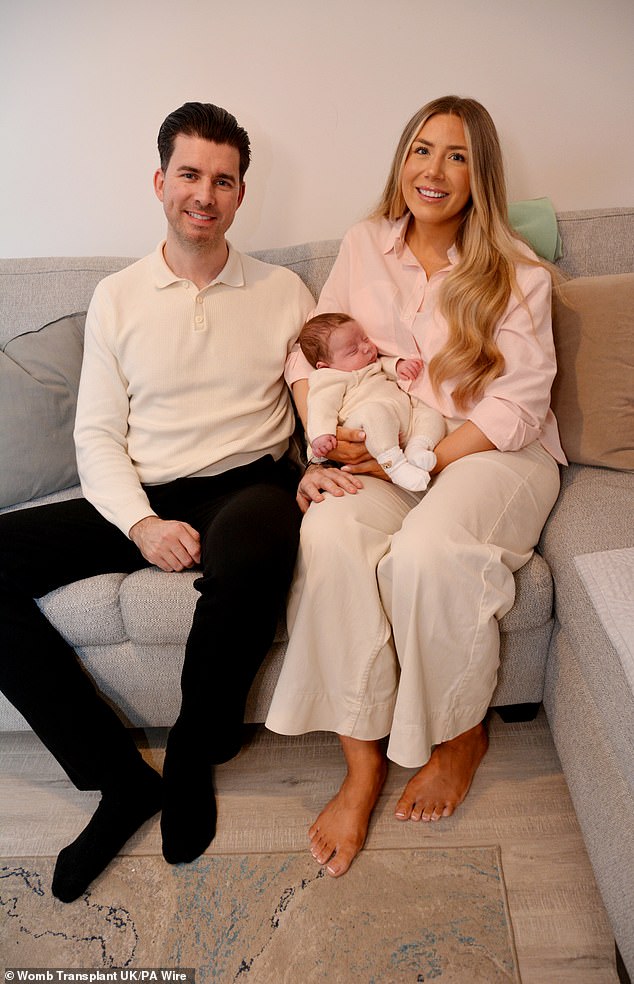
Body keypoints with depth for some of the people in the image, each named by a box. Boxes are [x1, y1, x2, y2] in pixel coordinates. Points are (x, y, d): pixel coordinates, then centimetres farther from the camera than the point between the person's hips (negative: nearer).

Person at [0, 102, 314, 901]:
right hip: (142, 500, 3)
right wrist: (142, 524, -12)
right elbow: (97, 436, 5)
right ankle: (120, 778, -9)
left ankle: (192, 757, -10)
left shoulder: (283, 291, 10)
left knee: (256, 546, -39)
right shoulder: (117, 297, 11)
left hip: (245, 484, -2)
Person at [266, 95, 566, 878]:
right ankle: (362, 762, -17)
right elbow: (310, 351, 10)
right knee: (330, 535, -31)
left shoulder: (517, 274, 0)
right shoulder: (364, 246, 10)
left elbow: (517, 407, -8)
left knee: (427, 552, -35)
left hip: (491, 455, -2)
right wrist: (330, 434, -9)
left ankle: (462, 734, -4)